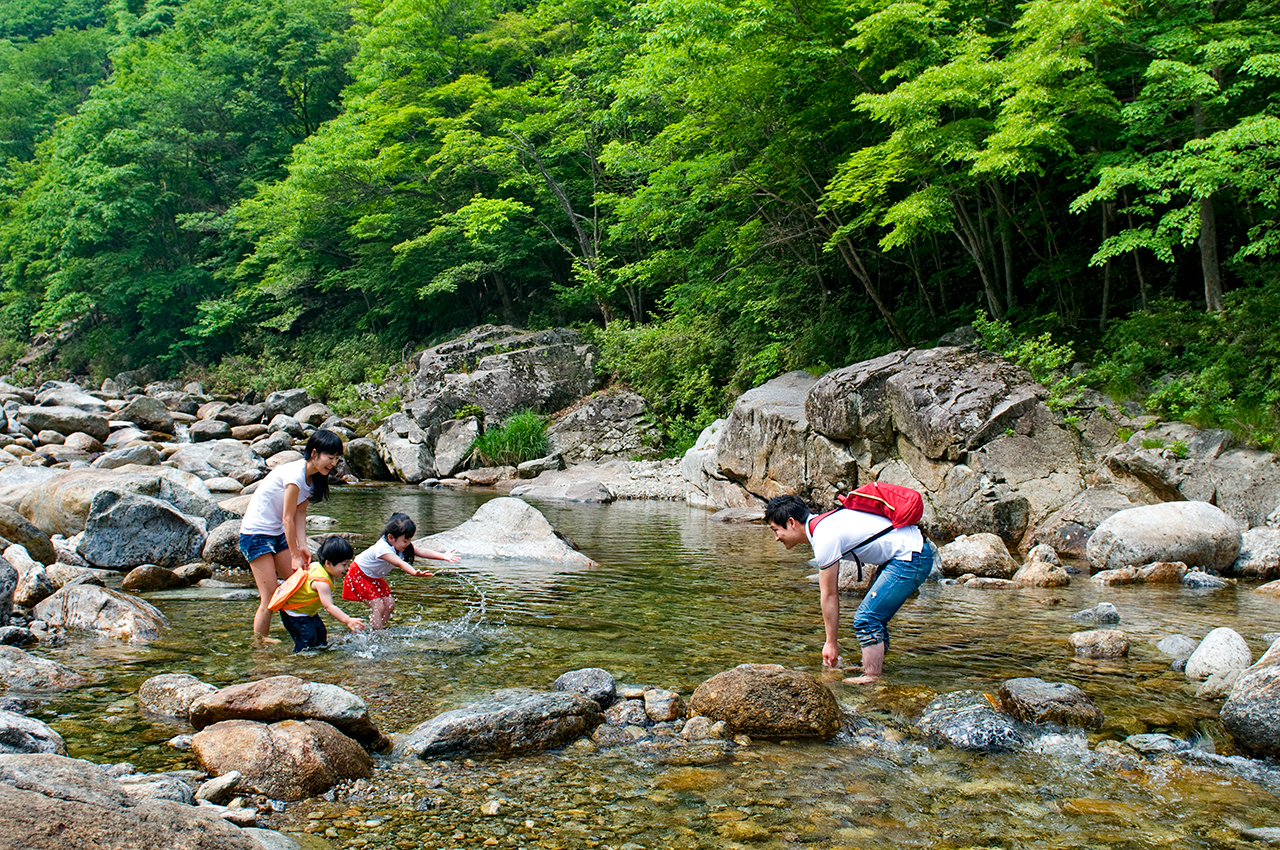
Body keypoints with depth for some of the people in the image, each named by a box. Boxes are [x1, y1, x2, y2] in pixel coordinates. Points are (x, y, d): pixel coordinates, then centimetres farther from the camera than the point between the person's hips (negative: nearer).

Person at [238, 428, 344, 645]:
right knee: (270, 598, -9)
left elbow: (300, 514, 2)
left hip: (278, 534, 9)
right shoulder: (295, 475, -24)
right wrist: (295, 554, -14)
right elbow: (287, 519, -20)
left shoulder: (313, 477, 3)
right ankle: (259, 645, 1)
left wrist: (302, 548, -9)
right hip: (256, 534, -9)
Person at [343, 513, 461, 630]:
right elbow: (399, 563, -53)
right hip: (359, 575, -9)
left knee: (389, 604, 3)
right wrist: (414, 572, -70)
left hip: (375, 578, 9)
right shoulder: (383, 548, -38)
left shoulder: (404, 545, -12)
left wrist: (443, 556, -35)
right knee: (378, 607, -17)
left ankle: (381, 629, 17)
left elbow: (421, 551, -22)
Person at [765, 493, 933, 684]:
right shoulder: (823, 524, 11)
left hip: (910, 558, -10)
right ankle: (875, 667, 29)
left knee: (866, 619, -12)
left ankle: (872, 679, -8)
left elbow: (829, 596, -11)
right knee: (875, 618, 18)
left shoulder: (825, 539, -18)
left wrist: (831, 643, -2)